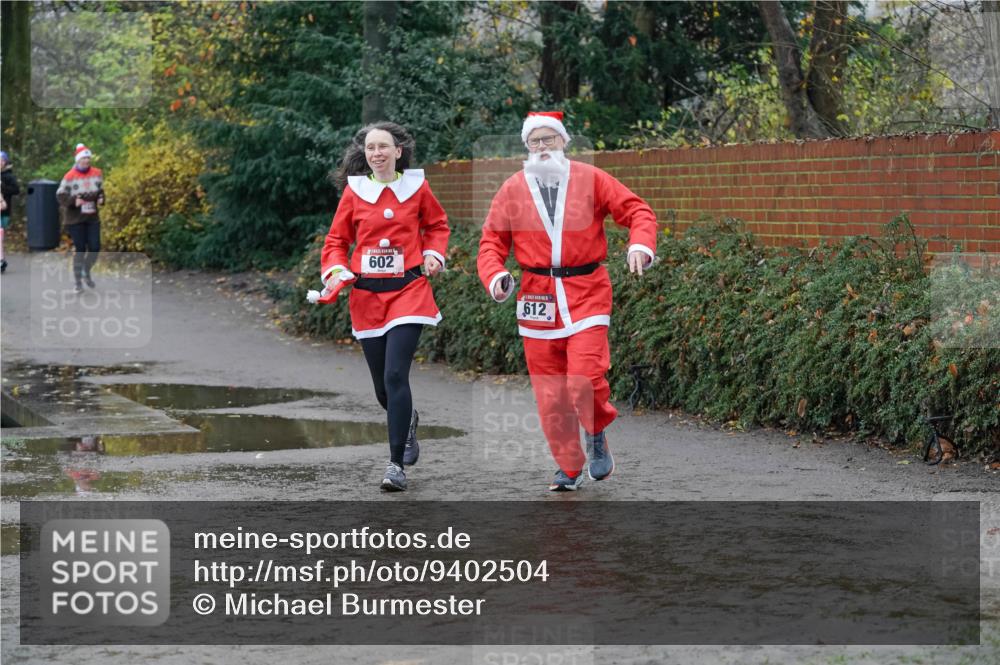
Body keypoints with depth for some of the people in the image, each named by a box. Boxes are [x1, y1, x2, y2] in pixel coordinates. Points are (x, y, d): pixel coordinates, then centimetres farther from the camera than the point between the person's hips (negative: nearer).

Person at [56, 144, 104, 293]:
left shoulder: (97, 174, 3)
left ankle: (86, 273, 24)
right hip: (75, 219, -4)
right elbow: (60, 195, -6)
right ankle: (78, 281, 11)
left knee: (95, 247, -4)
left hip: (93, 218, 4)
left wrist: (101, 199, -4)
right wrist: (73, 201, -22)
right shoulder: (70, 176, -11)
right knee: (80, 250, -2)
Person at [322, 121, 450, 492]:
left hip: (408, 291, -2)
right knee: (383, 387, 9)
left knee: (395, 375, -17)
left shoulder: (416, 187, 2)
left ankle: (397, 464, -11)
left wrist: (434, 253, -1)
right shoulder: (354, 191, 3)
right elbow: (337, 239, 8)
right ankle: (407, 419, 45)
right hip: (367, 296, 2)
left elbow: (438, 225, 17)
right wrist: (336, 271, -9)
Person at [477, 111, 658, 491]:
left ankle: (596, 433, 15)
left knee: (585, 380, -16)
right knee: (549, 395, 3)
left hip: (586, 292, -2)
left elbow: (637, 211, 2)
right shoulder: (512, 190, 6)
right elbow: (492, 241, 8)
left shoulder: (590, 179, 1)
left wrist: (641, 245, -18)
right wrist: (494, 276, -11)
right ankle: (570, 468, 20)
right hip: (537, 296, 2)